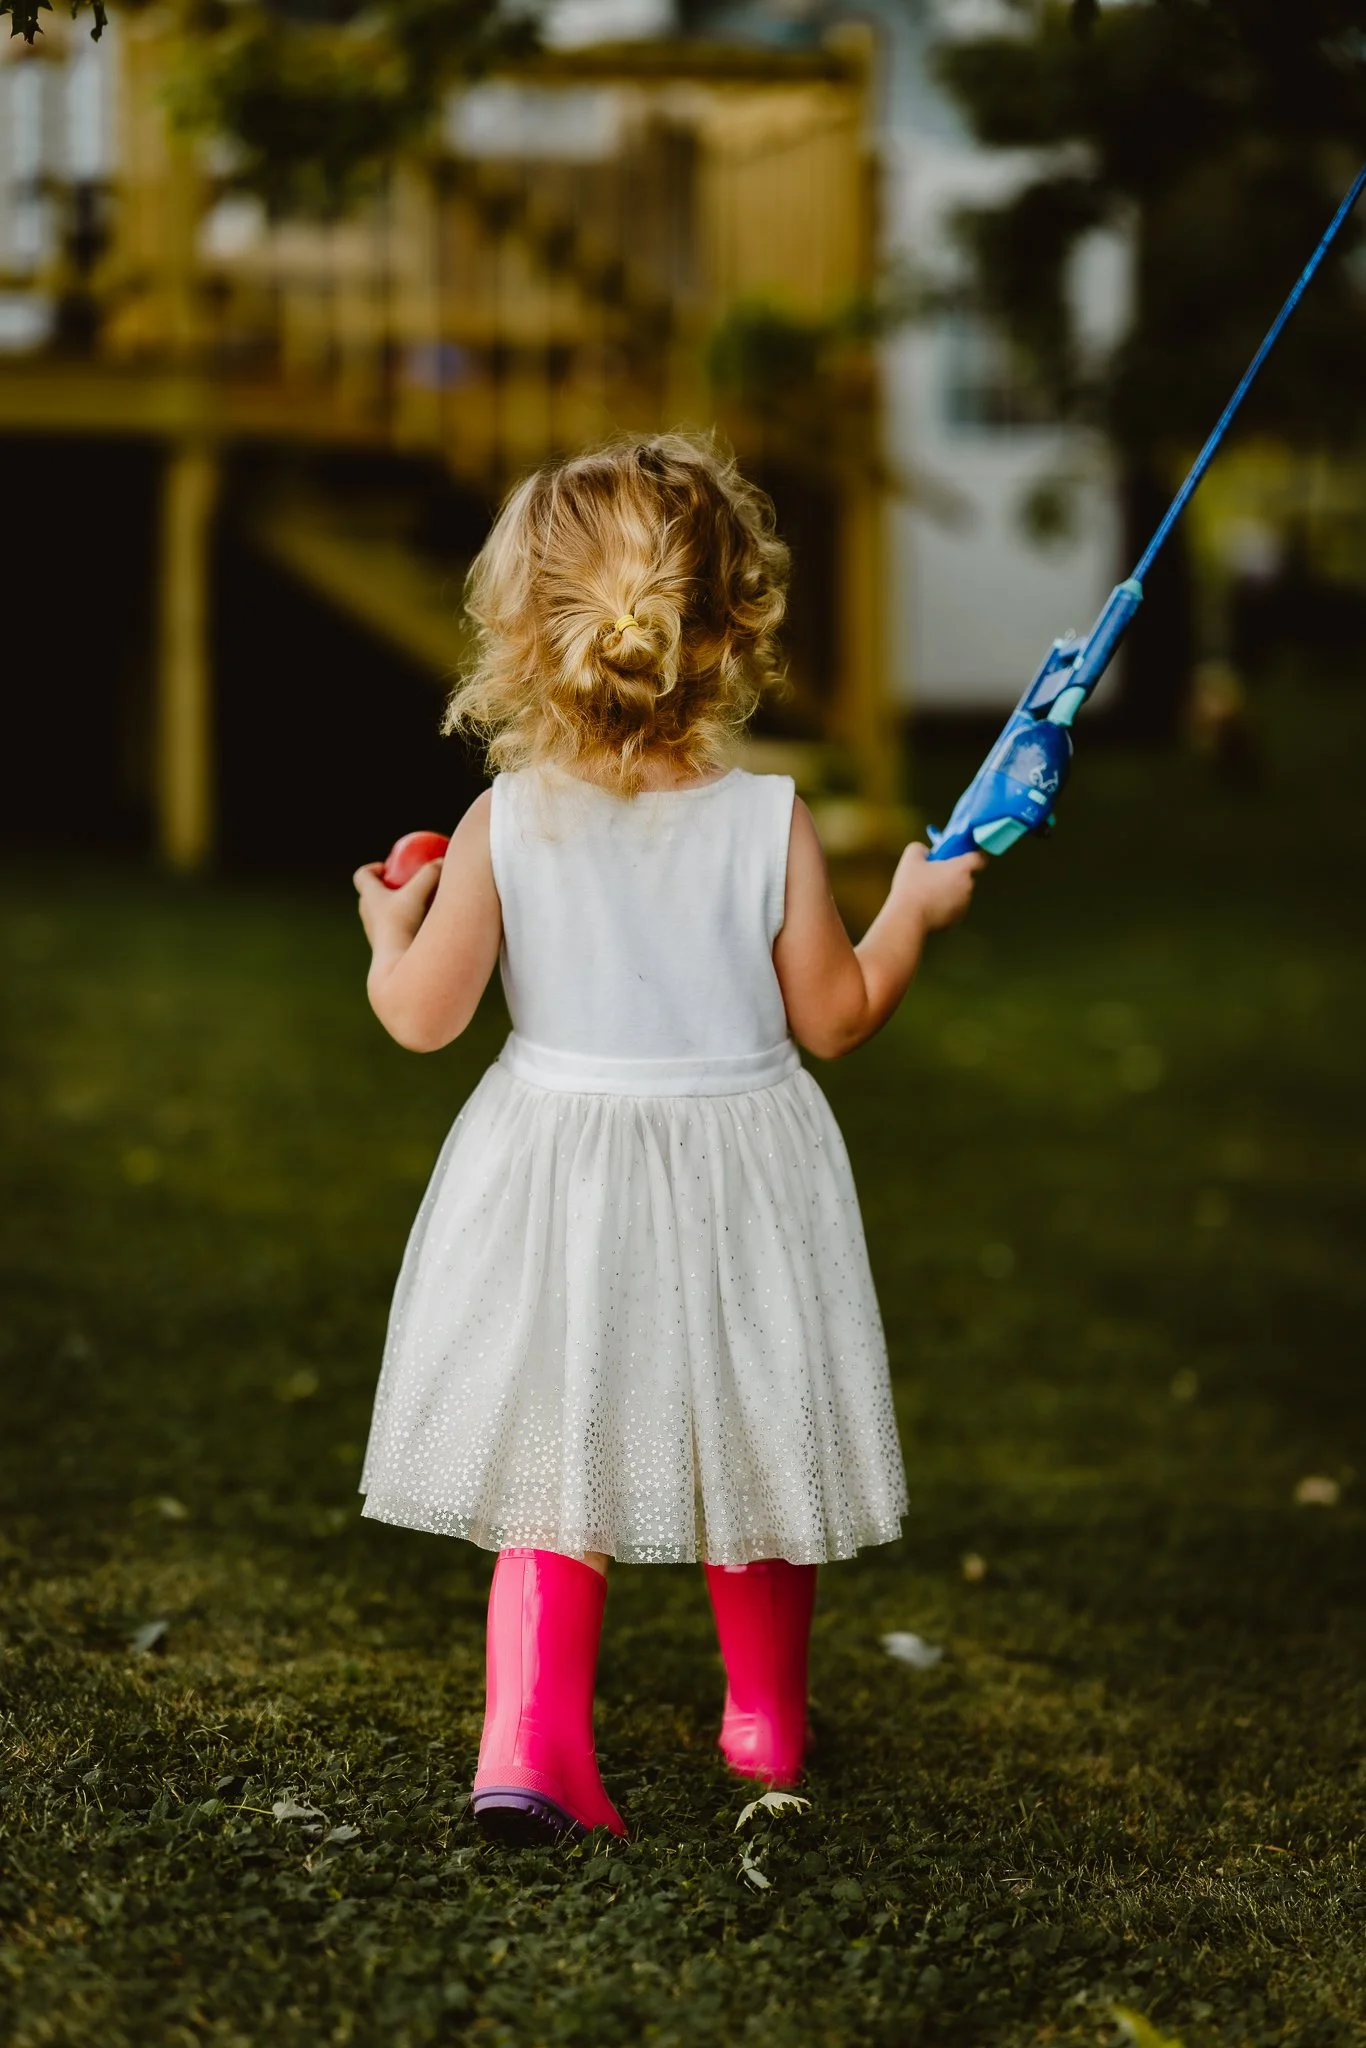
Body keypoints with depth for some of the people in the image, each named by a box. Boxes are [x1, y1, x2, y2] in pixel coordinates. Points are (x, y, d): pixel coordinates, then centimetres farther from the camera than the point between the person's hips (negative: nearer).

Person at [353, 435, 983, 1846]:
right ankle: (766, 1721, 36)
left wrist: (389, 932, 12)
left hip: (556, 1175, 0)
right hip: (735, 1180, 0)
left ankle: (528, 1743, -5)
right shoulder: (769, 822, -14)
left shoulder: (507, 821, -12)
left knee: (551, 1474, 9)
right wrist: (915, 908, 10)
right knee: (750, 1462, 18)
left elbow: (422, 1017, -9)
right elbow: (833, 1018, -5)